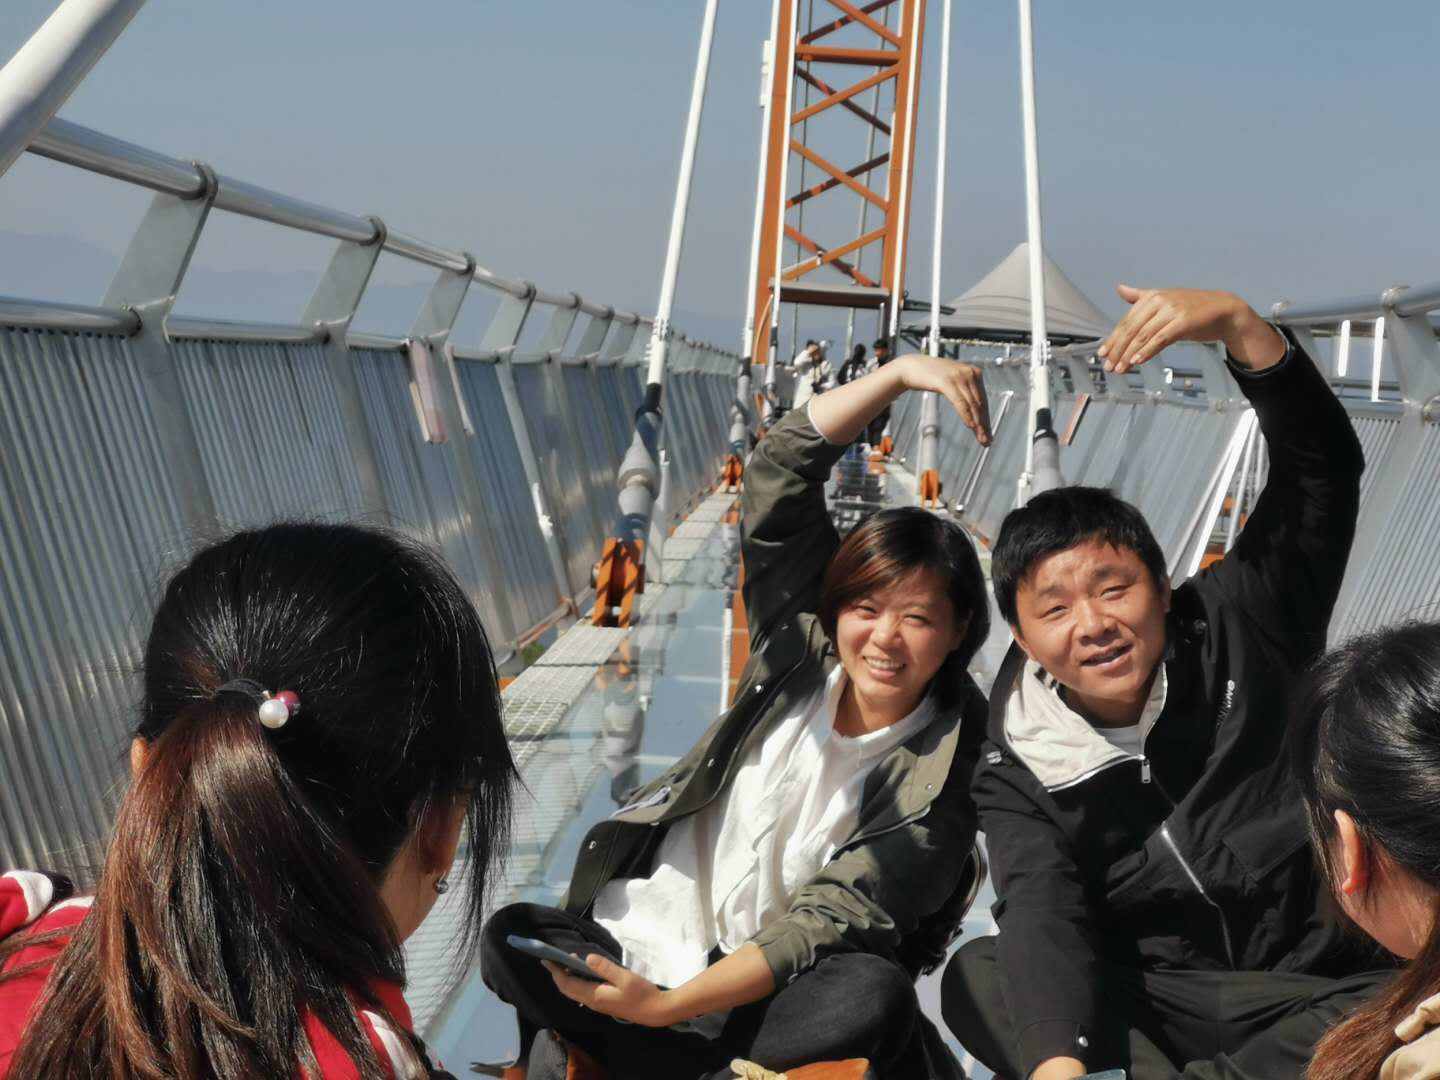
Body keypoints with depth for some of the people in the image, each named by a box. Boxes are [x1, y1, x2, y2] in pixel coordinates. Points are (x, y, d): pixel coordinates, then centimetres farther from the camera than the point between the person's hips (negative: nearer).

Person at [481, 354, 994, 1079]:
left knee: (872, 996, -35)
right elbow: (779, 470, -6)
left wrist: (668, 1004, -29)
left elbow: (822, 923, -19)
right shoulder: (801, 646, -1)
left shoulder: (937, 782, -12)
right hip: (650, 931, 3)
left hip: (767, 985, -2)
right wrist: (900, 374, -14)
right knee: (511, 942, -22)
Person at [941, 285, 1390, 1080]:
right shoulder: (1019, 772, -6)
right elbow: (1042, 919, -24)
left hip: (1325, 993, -1)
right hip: (1153, 1005, 2)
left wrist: (1237, 324, -27)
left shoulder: (1240, 625, -4)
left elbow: (1323, 467, -12)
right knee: (977, 976, -22)